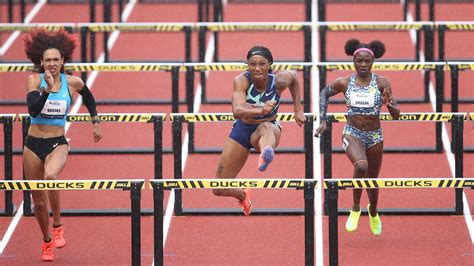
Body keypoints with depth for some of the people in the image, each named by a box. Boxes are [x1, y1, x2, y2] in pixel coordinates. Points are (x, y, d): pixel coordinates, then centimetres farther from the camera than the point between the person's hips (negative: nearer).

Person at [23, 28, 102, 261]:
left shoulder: (72, 82, -2)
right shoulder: (35, 79, -6)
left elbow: (88, 97, 21)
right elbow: (33, 109, -20)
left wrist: (95, 122, 22)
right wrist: (47, 89, -30)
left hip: (58, 144, -1)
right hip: (33, 144, 1)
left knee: (50, 176, -35)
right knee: (39, 202, 8)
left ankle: (58, 226, -16)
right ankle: (47, 242, 33)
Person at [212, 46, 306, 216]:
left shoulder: (279, 81, -19)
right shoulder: (241, 81, -24)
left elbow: (294, 77, 8)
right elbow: (237, 111, -41)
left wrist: (298, 110, 8)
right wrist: (260, 110, -60)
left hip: (269, 127, -2)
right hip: (243, 129, 2)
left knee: (266, 127, -43)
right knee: (219, 189, 4)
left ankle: (266, 153, -79)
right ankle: (242, 195, 41)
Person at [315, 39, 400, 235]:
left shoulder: (381, 83, -8)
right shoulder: (344, 83, -5)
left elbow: (396, 115, -8)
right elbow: (324, 94, 15)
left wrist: (389, 105, -30)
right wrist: (323, 121, 7)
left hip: (375, 136, 2)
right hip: (352, 134, -2)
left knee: (373, 178, 16)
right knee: (361, 166, -32)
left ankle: (373, 212, 49)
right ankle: (355, 209, -12)